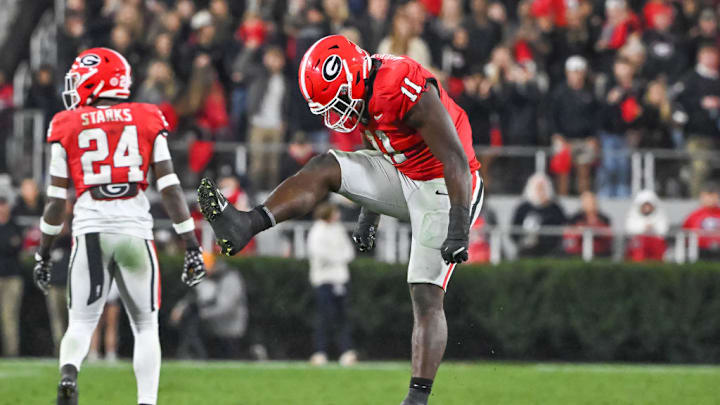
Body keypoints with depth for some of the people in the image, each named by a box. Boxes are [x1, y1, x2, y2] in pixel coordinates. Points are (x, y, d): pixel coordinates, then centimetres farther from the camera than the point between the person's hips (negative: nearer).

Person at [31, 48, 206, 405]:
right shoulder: (147, 121, 6)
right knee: (146, 326, 12)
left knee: (81, 322, 8)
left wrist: (43, 254, 15)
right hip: (136, 229, 0)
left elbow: (57, 199, 6)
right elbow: (169, 188, 2)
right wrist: (191, 245, 4)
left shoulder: (68, 127, 5)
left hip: (89, 231, 0)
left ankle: (68, 370, -22)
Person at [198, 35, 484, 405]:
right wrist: (369, 215, 23)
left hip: (443, 188, -8)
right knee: (323, 169, -7)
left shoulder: (411, 93, -30)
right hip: (403, 176, 8)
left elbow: (457, 160, -29)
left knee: (427, 297, -12)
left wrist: (458, 229, -32)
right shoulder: (365, 93, -2)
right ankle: (246, 225, -20)